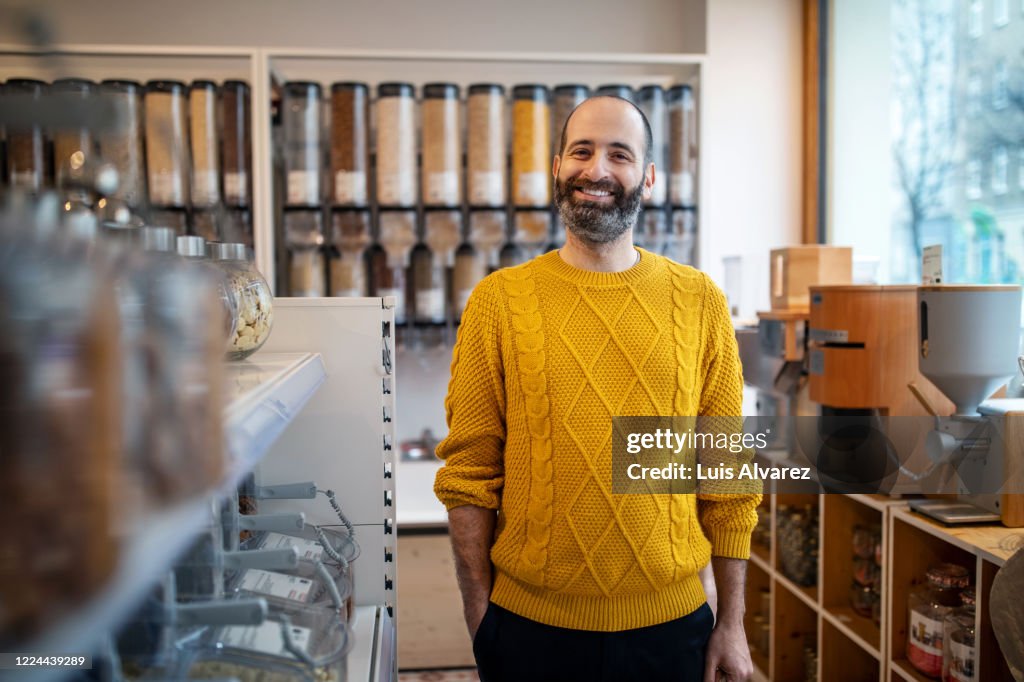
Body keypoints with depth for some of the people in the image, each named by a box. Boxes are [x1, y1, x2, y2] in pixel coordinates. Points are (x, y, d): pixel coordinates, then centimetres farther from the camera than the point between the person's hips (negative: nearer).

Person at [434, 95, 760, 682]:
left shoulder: (700, 302, -1)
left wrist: (732, 623, 2)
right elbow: (470, 474, -3)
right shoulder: (499, 301, -4)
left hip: (671, 622, 1)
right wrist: (479, 621, -4)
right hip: (529, 623, 0)